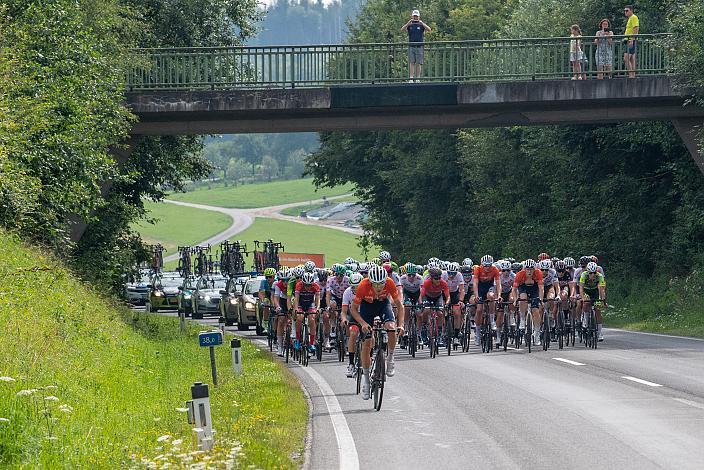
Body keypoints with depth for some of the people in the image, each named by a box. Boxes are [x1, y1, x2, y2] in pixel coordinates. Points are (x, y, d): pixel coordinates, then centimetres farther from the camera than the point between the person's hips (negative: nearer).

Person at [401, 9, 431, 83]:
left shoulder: (421, 25, 7)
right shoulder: (409, 25, 9)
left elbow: (429, 30, -7)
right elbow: (402, 29, -6)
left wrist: (422, 23, -17)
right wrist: (408, 23, -18)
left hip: (419, 46, 0)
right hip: (411, 46, 0)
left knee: (418, 63, -1)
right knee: (411, 62, -5)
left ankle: (418, 78, 3)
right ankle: (411, 78, -9)